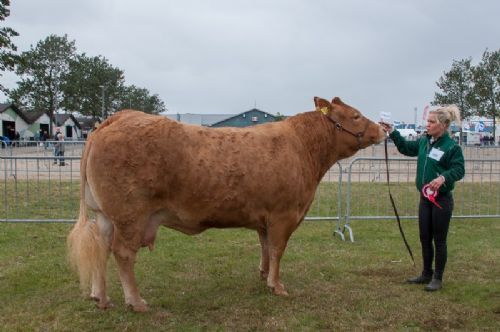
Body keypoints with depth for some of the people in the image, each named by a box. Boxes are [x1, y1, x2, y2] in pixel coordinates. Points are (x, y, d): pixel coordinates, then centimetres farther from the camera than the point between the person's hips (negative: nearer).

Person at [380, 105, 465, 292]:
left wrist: (443, 177, -35)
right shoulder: (424, 142, 5)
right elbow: (406, 148, 18)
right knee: (425, 238, 15)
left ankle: (438, 278, 17)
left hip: (442, 199, -7)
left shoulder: (452, 147, -15)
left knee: (439, 240, 4)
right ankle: (426, 274, 30)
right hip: (425, 198, 7)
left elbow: (459, 170, -17)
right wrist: (392, 133, 10)